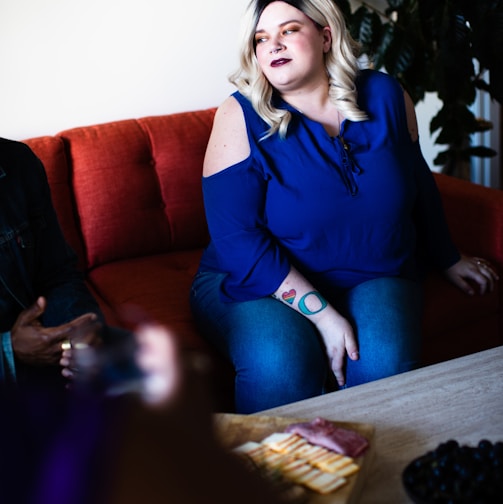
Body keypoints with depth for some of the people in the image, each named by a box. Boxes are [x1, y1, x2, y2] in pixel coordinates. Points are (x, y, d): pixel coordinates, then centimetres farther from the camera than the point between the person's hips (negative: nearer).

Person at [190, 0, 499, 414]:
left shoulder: (384, 96, 0)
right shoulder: (241, 117, -11)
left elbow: (418, 182, 17)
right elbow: (237, 239, -18)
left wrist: (448, 260, 29)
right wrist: (322, 315, -25)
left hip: (373, 277, 3)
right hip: (259, 282, -2)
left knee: (383, 361, -27)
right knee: (280, 365, -33)